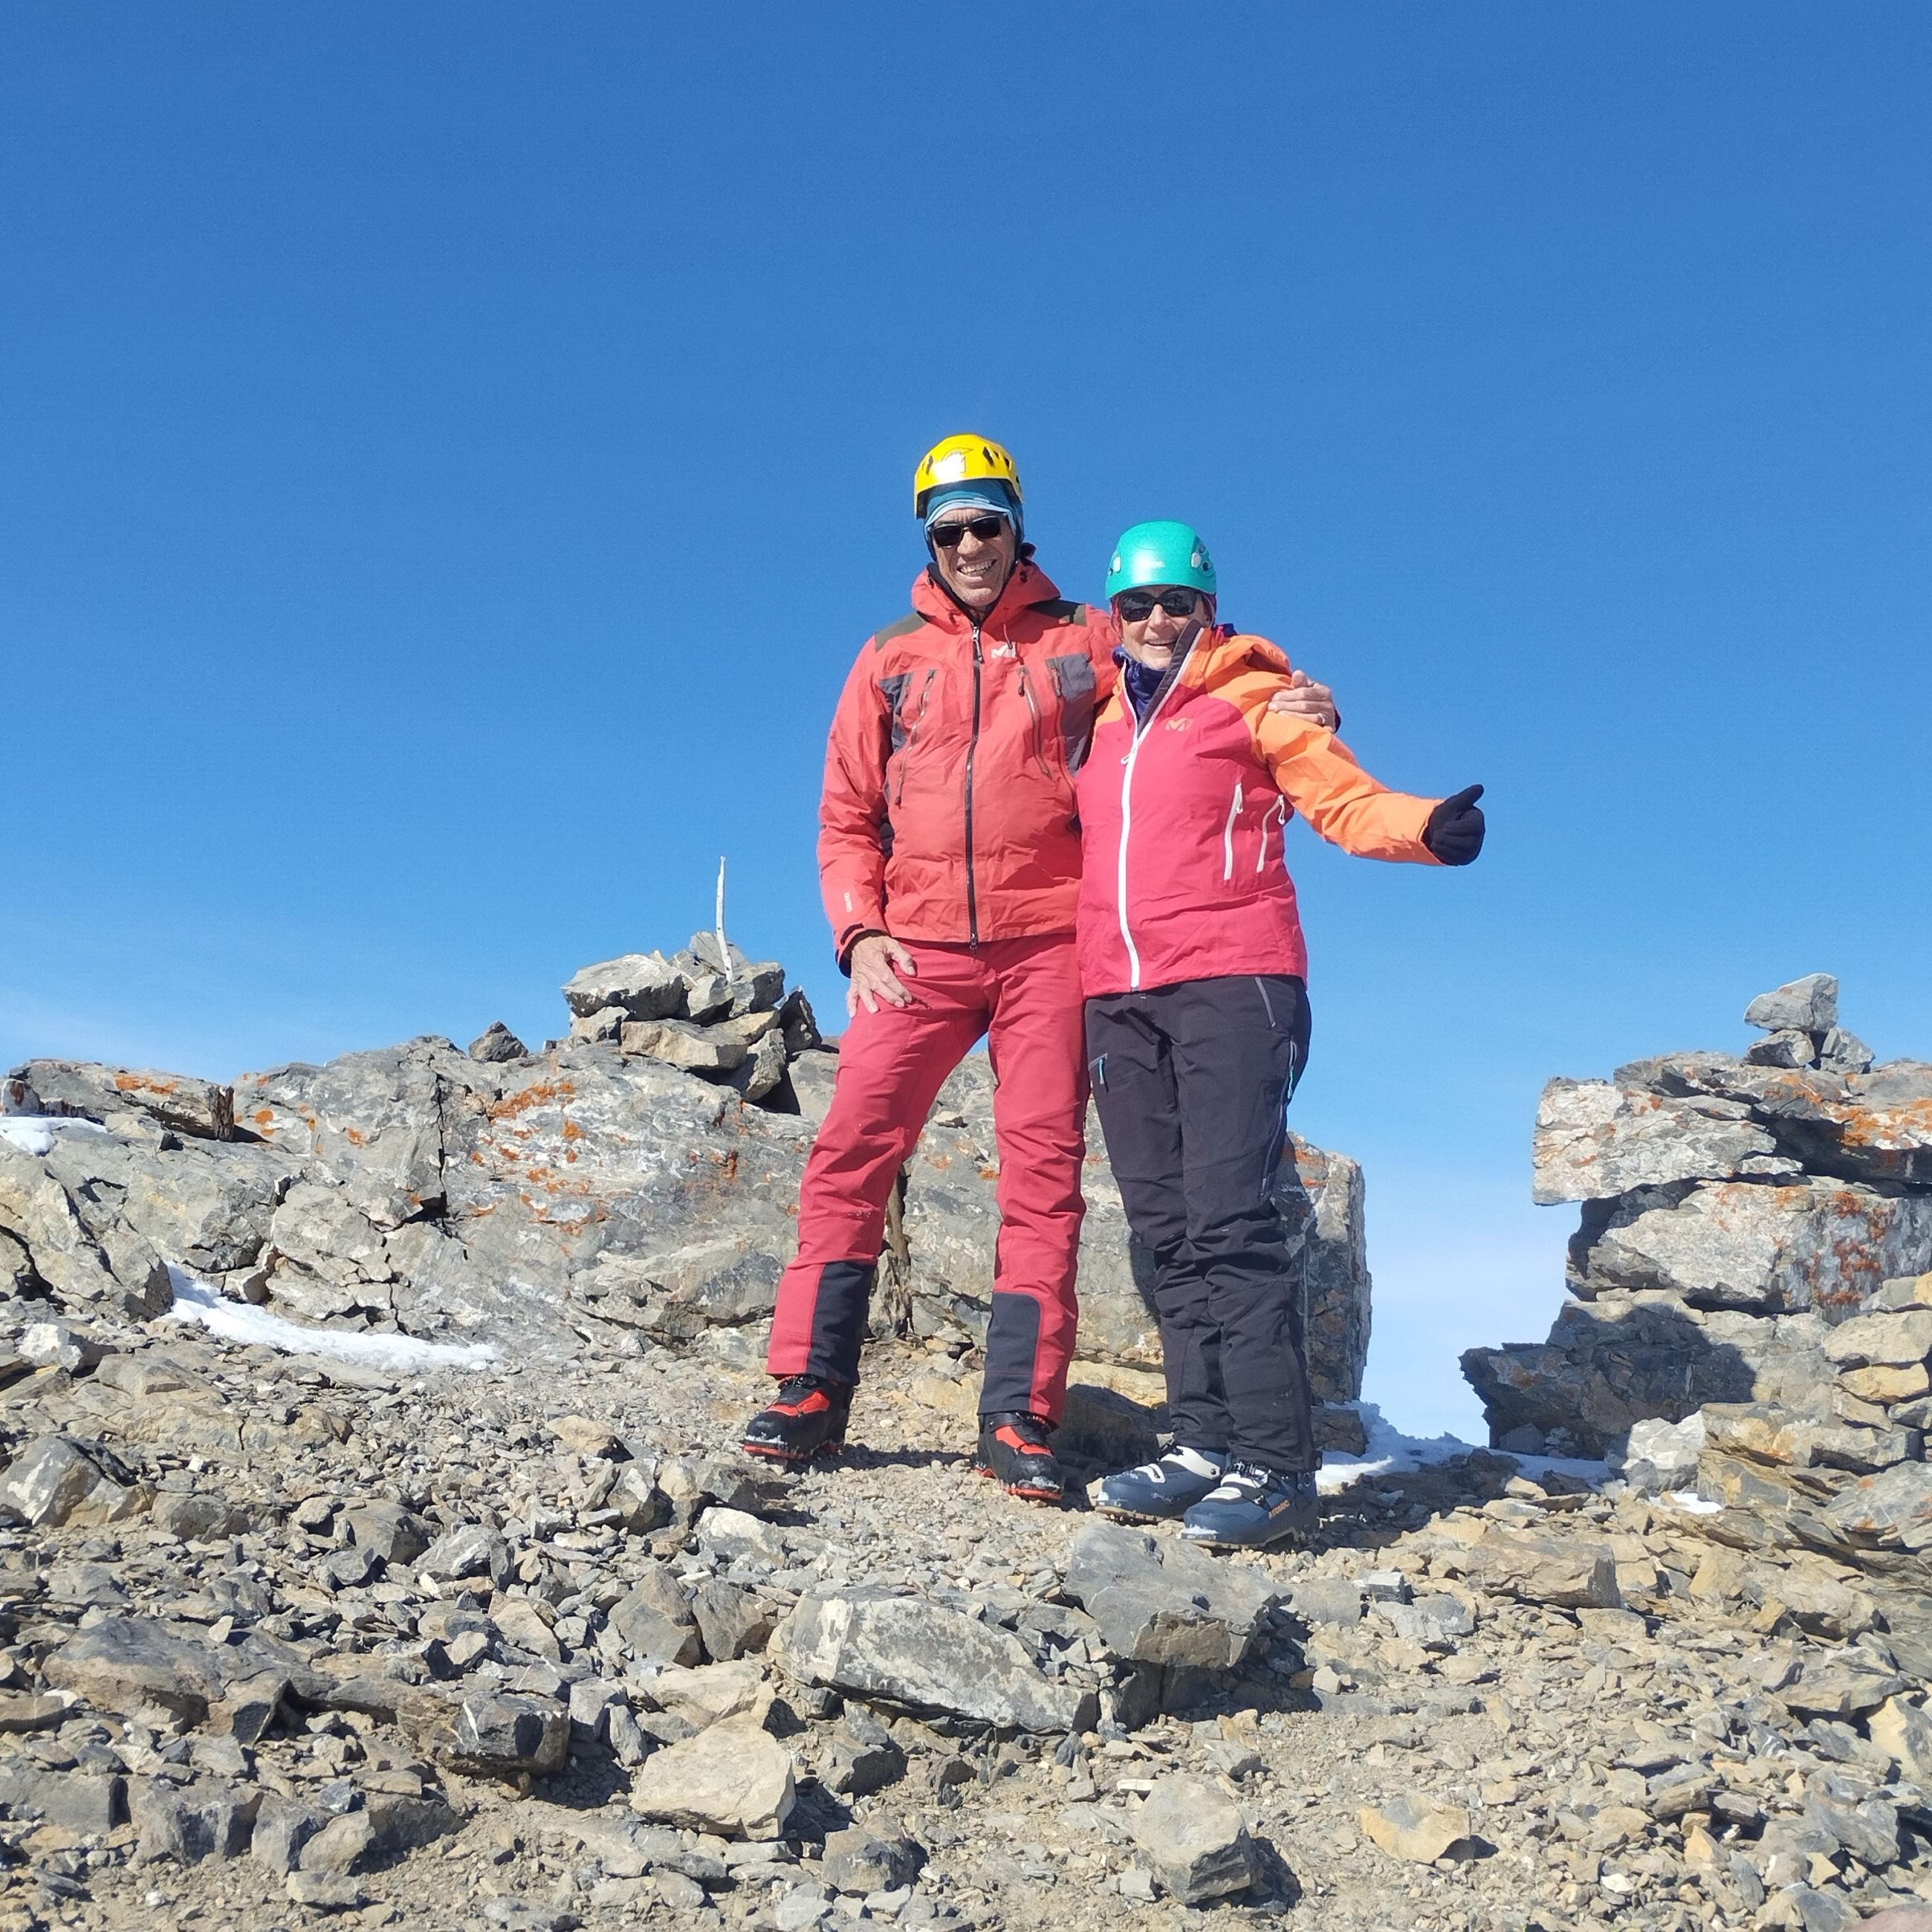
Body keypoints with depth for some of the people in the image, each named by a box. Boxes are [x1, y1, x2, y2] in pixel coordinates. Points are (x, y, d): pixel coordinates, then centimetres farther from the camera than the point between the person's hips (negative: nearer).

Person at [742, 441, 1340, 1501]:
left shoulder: (1087, 641, 11)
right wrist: (859, 934, -2)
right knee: (850, 1152, -8)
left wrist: (1293, 703, -4)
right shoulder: (890, 659, 14)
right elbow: (846, 819, 13)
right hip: (919, 948, 1)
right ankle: (810, 1391, -1)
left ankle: (1020, 1420, 0)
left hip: (1048, 945, -1)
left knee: (1044, 1172, -4)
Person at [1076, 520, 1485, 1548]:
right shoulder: (1104, 723, 22)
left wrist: (1425, 827, -21)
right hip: (1120, 997, 6)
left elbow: (1343, 797, -3)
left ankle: (1275, 1466, -13)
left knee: (1228, 1220, -15)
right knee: (1166, 1230, 4)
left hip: (1231, 984, -6)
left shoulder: (1251, 696, 7)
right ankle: (1205, 1445, 9)